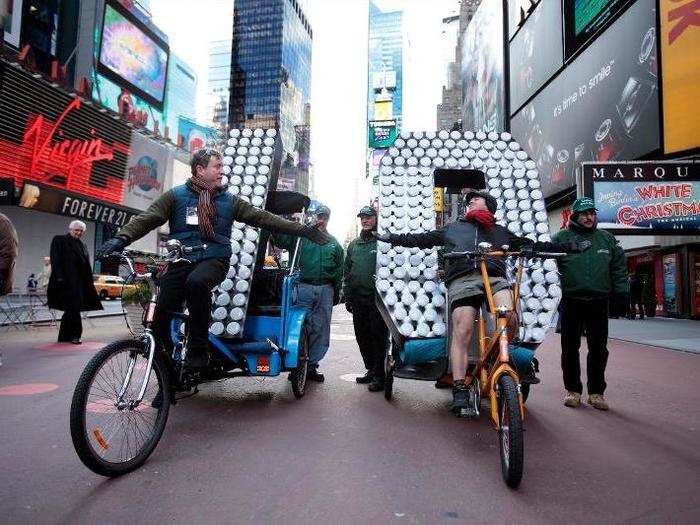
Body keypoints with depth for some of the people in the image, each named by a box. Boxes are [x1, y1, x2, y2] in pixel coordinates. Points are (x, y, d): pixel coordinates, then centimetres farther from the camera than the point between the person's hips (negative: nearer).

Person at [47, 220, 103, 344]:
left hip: (79, 283, 7)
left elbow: (87, 266, 19)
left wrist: (89, 282, 11)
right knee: (73, 307, -11)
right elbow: (56, 260, -7)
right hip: (66, 282, -6)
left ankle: (64, 337, 15)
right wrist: (59, 277, -17)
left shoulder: (82, 245, 22)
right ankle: (75, 334, -4)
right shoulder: (59, 240, 4)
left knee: (70, 310, 9)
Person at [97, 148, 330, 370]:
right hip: (180, 261, 1)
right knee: (161, 319, -10)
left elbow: (263, 217, 8)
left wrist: (302, 229, 2)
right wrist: (122, 238, -21)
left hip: (214, 260, -1)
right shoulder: (176, 195, 8)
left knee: (197, 282, -36)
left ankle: (198, 350, -22)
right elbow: (147, 218, -1)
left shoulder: (229, 200, 12)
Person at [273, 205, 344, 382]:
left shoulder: (333, 243, 17)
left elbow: (339, 270, 19)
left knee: (321, 330, 6)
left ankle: (311, 365, 17)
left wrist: (337, 291, 15)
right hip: (302, 287, -4)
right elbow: (278, 239, -8)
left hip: (325, 290, 4)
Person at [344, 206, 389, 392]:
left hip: (378, 299, -6)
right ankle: (371, 370, 26)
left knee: (378, 337, -2)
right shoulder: (353, 245, 17)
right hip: (358, 300, 6)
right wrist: (348, 296, 13)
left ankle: (379, 376, 7)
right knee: (362, 337, 12)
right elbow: (347, 272, 19)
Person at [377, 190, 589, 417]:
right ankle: (461, 391, -15)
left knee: (509, 319, -27)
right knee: (461, 333, -17)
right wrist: (390, 237, 24)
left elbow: (534, 245, 33)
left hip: (495, 277, 1)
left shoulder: (500, 232, 33)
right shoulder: (452, 228, 32)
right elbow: (420, 239, 30)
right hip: (462, 279, -1)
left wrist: (571, 247, 31)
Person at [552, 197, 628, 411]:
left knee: (598, 349, 7)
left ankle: (596, 392, 19)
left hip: (599, 303, 2)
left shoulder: (607, 239, 12)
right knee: (570, 348, 5)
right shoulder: (561, 238, 3)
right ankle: (573, 390, 19)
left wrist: (622, 293, 4)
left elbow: (619, 269, 13)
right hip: (571, 302, -2)